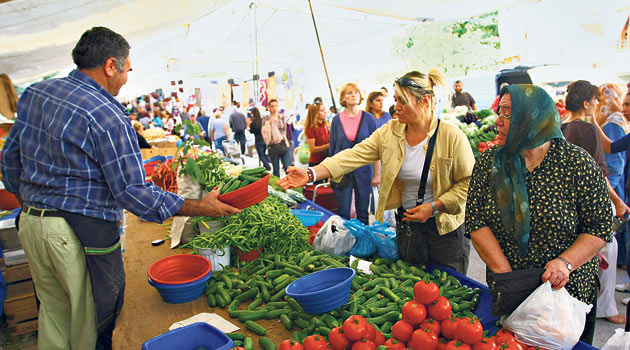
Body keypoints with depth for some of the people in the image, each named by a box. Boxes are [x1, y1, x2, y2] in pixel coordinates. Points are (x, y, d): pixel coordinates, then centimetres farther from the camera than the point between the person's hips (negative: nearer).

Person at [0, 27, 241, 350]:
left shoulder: (33, 93, 6)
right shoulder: (107, 116, -19)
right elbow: (133, 192, -21)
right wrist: (200, 208, -16)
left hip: (29, 223, 8)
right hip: (82, 232, -8)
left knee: (53, 311, 24)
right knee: (92, 320, 12)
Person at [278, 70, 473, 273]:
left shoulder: (451, 136, -15)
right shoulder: (389, 132, -4)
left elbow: (468, 182, -9)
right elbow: (355, 155, -14)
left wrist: (434, 207, -21)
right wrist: (311, 173, -26)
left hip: (445, 228, -3)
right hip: (406, 224, 4)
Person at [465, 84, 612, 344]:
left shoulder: (578, 163, -11)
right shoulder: (489, 162, -6)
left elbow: (601, 227, -8)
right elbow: (475, 221, -9)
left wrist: (566, 262, -23)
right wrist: (504, 273, -16)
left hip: (568, 288, -1)